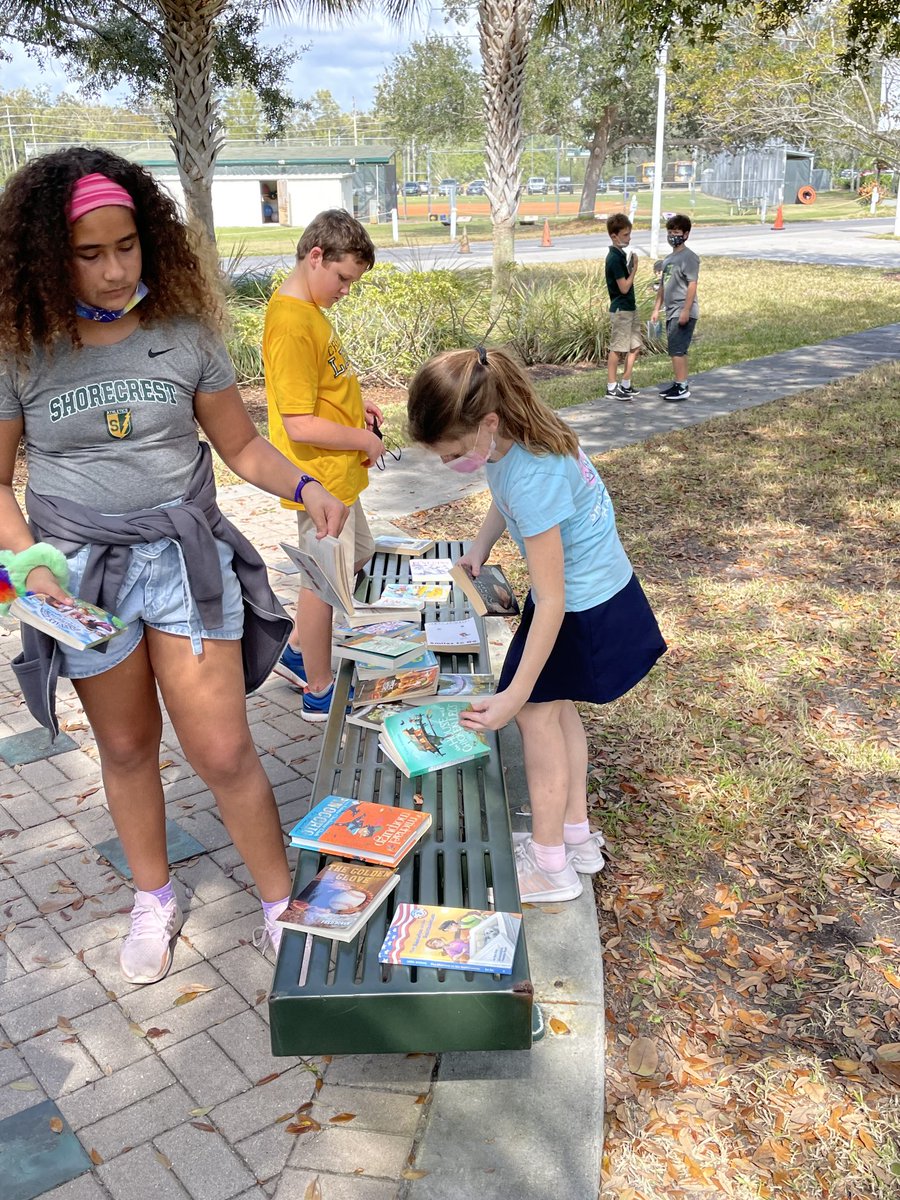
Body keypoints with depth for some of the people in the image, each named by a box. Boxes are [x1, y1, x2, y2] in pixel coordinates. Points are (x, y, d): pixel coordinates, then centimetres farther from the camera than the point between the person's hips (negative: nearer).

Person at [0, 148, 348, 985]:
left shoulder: (185, 334, -4)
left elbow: (244, 448, 3)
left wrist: (305, 487, -15)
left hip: (186, 561, -1)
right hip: (83, 575, 1)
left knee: (223, 752, -2)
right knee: (127, 748, 17)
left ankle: (280, 907, 19)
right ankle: (153, 899, 39)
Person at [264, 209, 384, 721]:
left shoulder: (307, 309, 8)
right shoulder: (292, 324, -24)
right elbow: (300, 425, -27)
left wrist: (356, 405, 7)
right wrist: (363, 440, -15)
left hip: (338, 474, 10)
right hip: (321, 478, -10)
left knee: (359, 556, 23)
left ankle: (298, 653, 36)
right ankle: (320, 692, 20)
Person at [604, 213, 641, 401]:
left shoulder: (621, 254, 11)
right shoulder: (614, 258, -19)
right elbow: (624, 287, -19)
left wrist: (632, 266, 4)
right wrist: (635, 268, -12)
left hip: (630, 307, 10)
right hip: (620, 309, -10)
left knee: (635, 346, 12)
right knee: (617, 349, -2)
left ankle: (626, 385, 20)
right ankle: (611, 388, 6)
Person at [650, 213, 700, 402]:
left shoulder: (689, 257, -10)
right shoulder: (668, 259, 17)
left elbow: (692, 285, -16)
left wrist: (686, 311, -21)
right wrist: (656, 309, 19)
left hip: (683, 313, -9)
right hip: (671, 312, 9)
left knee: (676, 349, -12)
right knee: (677, 350, 14)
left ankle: (682, 388, -9)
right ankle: (680, 384, 22)